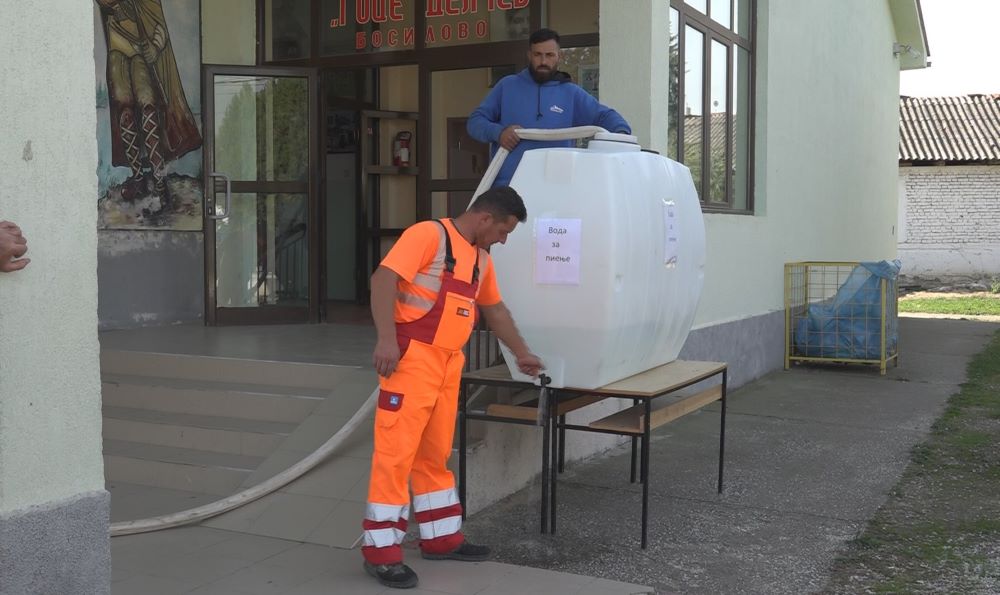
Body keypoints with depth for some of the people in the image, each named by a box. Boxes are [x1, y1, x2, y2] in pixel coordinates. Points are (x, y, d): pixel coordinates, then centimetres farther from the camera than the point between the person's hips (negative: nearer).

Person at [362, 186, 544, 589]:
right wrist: (386, 339, -26)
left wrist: (522, 354, 35)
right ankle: (380, 551, 2)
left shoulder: (481, 257, 17)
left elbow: (495, 309, 30)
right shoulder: (429, 235, -10)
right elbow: (384, 279, -18)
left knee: (435, 454, 16)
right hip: (412, 357, -8)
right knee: (396, 452, -5)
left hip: (448, 362, 9)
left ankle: (441, 538, 26)